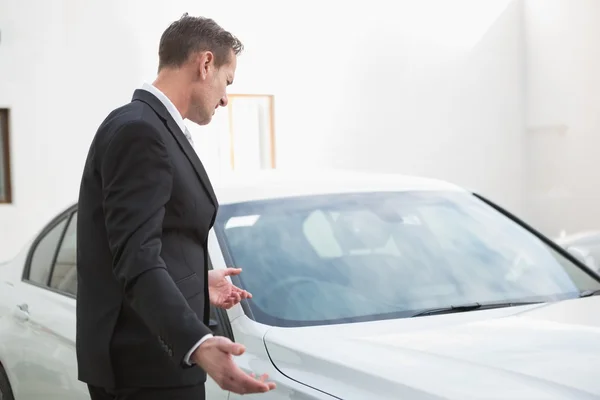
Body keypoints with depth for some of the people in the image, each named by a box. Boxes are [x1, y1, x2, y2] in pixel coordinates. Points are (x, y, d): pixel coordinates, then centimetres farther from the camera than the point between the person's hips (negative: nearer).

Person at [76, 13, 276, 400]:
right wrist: (196, 345, -38)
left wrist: (197, 283, 34)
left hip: (144, 358, 10)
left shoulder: (152, 126, 15)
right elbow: (135, 259, -26)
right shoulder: (138, 131, -17)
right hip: (147, 366, -10)